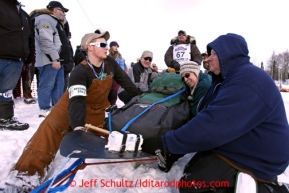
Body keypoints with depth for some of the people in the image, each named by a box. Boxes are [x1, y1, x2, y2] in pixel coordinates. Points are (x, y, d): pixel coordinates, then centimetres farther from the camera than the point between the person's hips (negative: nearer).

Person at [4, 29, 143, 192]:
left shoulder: (111, 63, -10)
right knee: (51, 126, -29)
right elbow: (77, 101, -36)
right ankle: (28, 173, -31)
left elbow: (125, 80, 4)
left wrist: (141, 96, 12)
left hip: (96, 111, 5)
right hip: (72, 103, -5)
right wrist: (78, 125, -52)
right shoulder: (80, 72, -26)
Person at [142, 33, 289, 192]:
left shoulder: (246, 81, -26)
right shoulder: (227, 78, 9)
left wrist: (164, 144, -25)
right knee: (191, 171, 10)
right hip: (236, 147, 10)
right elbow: (206, 118, 7)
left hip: (255, 160, -9)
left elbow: (210, 126, -32)